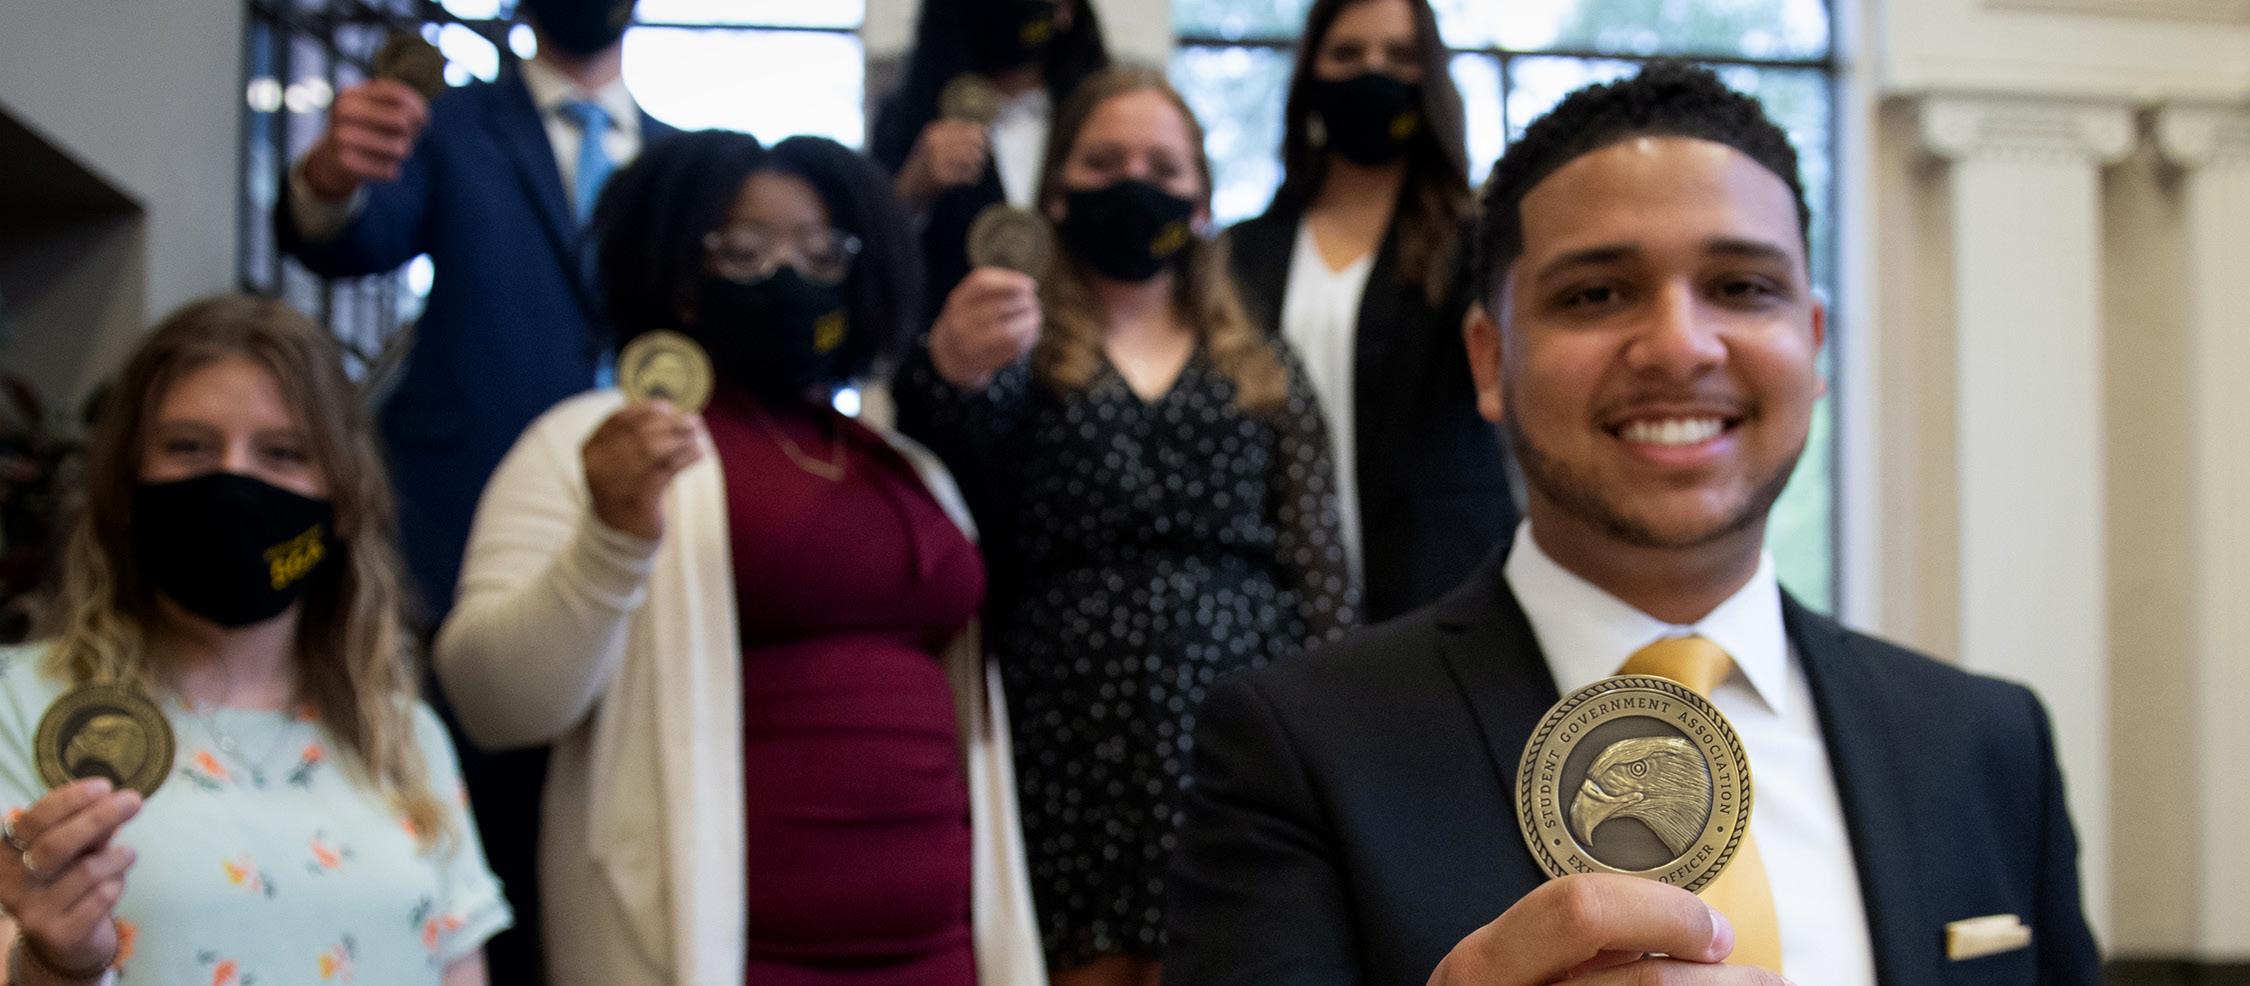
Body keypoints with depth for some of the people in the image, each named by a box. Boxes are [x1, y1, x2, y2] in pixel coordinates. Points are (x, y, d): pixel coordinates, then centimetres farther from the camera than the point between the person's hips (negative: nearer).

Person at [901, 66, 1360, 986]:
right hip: (1070, 733, -1)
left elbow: (1317, 564, 11)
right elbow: (968, 433, -13)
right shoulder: (1021, 340, 10)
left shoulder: (1264, 370, 17)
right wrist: (953, 370, -37)